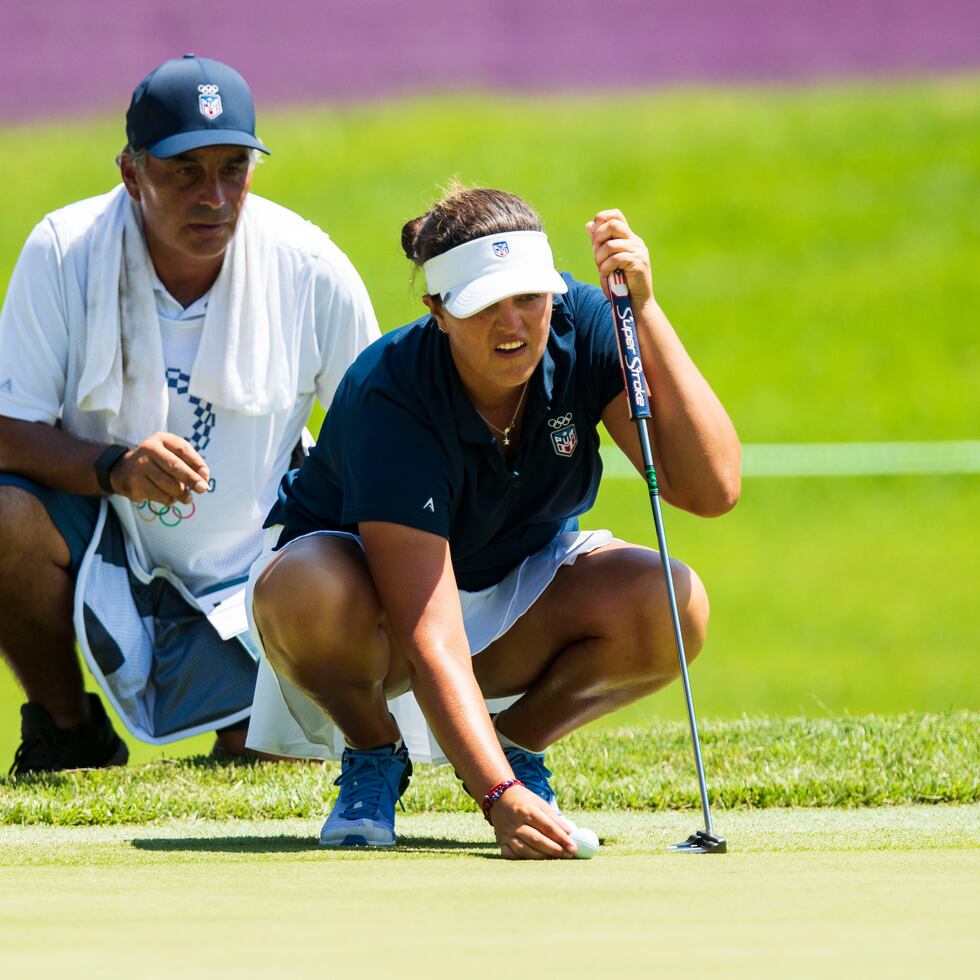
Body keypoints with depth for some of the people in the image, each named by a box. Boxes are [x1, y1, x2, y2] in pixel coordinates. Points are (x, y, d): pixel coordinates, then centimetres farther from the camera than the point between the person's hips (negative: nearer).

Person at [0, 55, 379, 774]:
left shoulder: (311, 270, -13)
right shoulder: (65, 253, -17)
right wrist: (117, 467, -37)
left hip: (246, 572, 1)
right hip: (105, 540, -1)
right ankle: (66, 730, -4)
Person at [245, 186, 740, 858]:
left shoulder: (583, 328, -20)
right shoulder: (391, 399, -33)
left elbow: (712, 487, -30)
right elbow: (429, 635, -39)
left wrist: (644, 310, -36)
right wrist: (499, 798, -51)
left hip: (519, 587, 4)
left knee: (672, 605, -27)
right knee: (308, 592, -39)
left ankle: (521, 739, 2)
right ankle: (374, 753, -6)